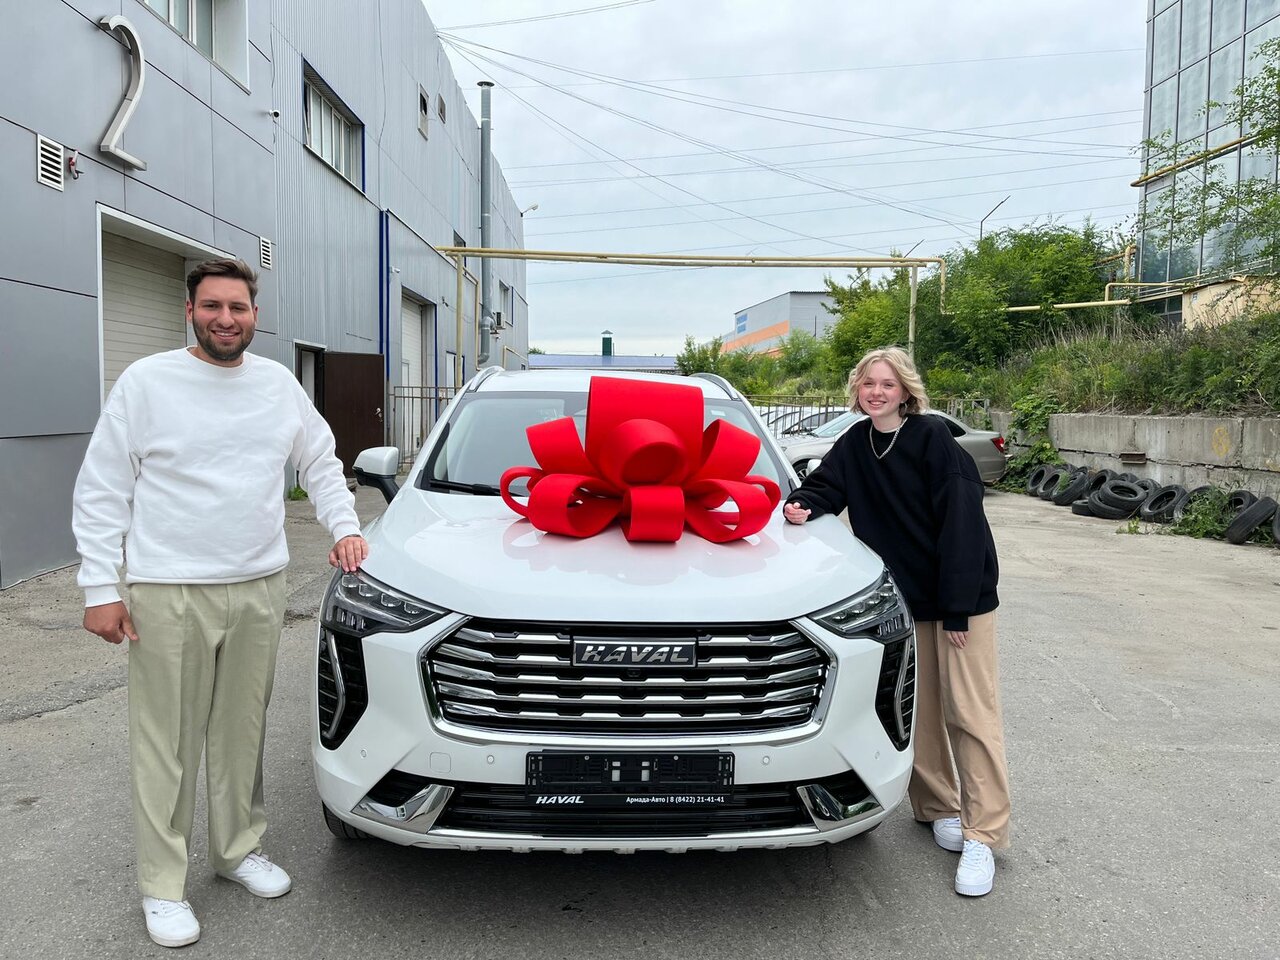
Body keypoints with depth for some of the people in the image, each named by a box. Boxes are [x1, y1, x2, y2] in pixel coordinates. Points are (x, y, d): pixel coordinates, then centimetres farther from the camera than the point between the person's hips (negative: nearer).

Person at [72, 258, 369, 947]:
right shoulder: (146, 381, -5)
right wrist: (100, 588, -8)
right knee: (168, 743, 4)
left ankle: (238, 848, 32)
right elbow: (100, 491, -4)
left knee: (242, 733, 14)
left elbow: (321, 463, 19)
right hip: (169, 596, -3)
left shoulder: (280, 385, 6)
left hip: (259, 588, 4)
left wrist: (344, 526, 5)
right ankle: (162, 887, 19)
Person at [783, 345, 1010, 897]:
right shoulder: (855, 444, 4)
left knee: (970, 712, -3)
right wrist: (804, 504, -20)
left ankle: (982, 835, 3)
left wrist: (958, 605, -19)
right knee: (917, 712, 10)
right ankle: (939, 808, 26)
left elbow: (961, 521, -16)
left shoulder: (933, 439, -13)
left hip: (961, 597, -5)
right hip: (903, 599, 5)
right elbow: (826, 486, 6)